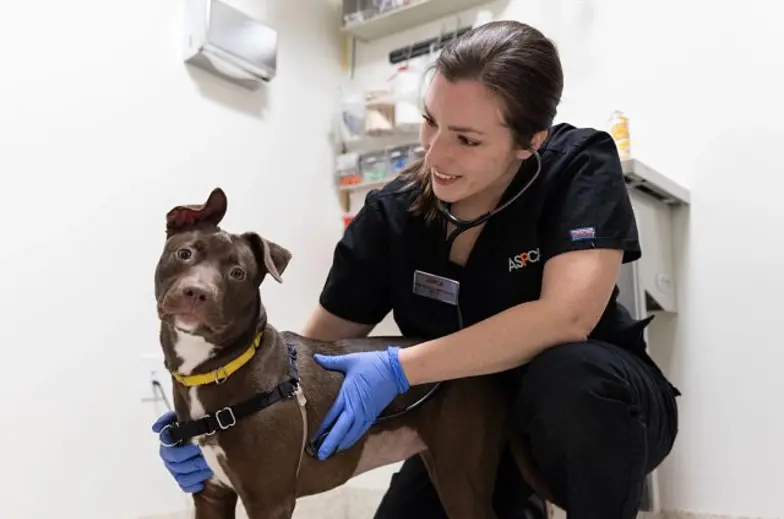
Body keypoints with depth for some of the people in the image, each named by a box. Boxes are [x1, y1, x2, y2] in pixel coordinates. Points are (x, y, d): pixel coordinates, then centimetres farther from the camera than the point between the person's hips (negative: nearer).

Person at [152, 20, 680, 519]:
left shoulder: (581, 164, -21)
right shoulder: (392, 214, -14)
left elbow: (566, 316, -35)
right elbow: (319, 345, -8)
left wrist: (397, 369, -34)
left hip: (595, 404, -3)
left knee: (569, 375, -35)